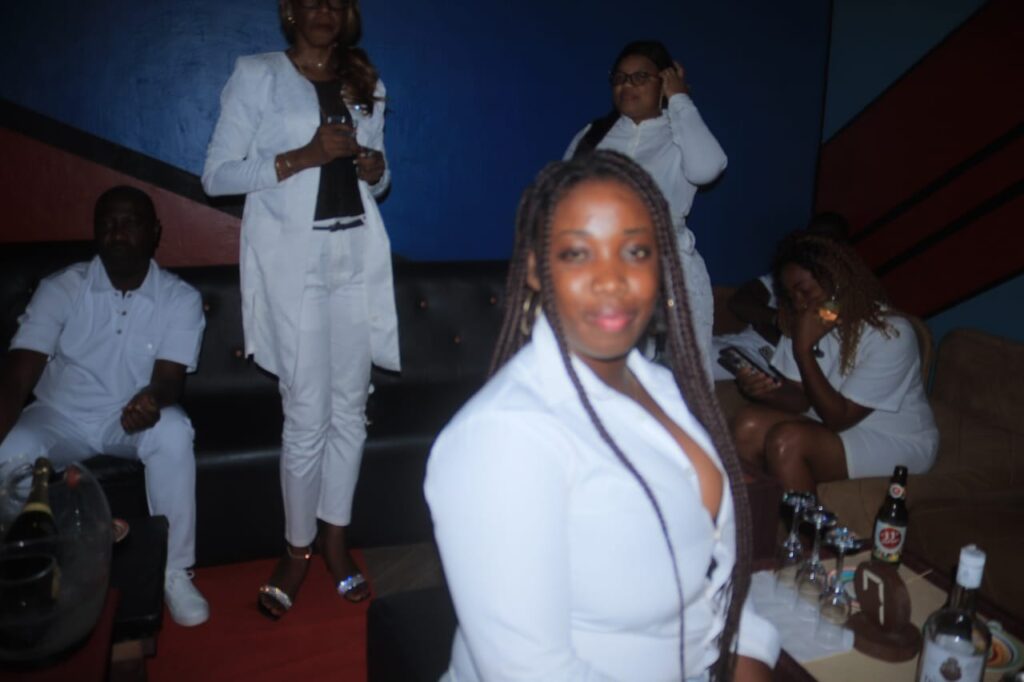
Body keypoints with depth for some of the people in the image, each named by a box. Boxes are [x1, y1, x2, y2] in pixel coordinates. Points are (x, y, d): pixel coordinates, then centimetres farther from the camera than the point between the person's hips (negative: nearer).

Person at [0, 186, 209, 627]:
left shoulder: (180, 298, -7)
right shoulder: (61, 288, -8)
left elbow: (170, 377, -16)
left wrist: (152, 398, -42)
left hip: (131, 419, 0)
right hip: (59, 417, 1)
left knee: (173, 433, -34)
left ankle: (174, 572, -17)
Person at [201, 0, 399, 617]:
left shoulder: (365, 84, 16)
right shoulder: (256, 76, 2)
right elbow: (218, 175, -6)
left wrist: (373, 164, -2)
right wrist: (304, 156, -15)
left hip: (358, 254, 4)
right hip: (291, 259, -4)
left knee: (350, 407, 6)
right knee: (308, 415, -3)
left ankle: (336, 539, 21)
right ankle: (299, 547, 16)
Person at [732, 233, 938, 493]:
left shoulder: (890, 333, -22)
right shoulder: (802, 322, -3)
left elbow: (838, 418, -23)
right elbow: (801, 399, -3)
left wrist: (804, 350, -28)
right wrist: (768, 390, -25)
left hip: (897, 442, -6)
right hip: (836, 424, 6)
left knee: (786, 441, -29)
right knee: (748, 425, -19)